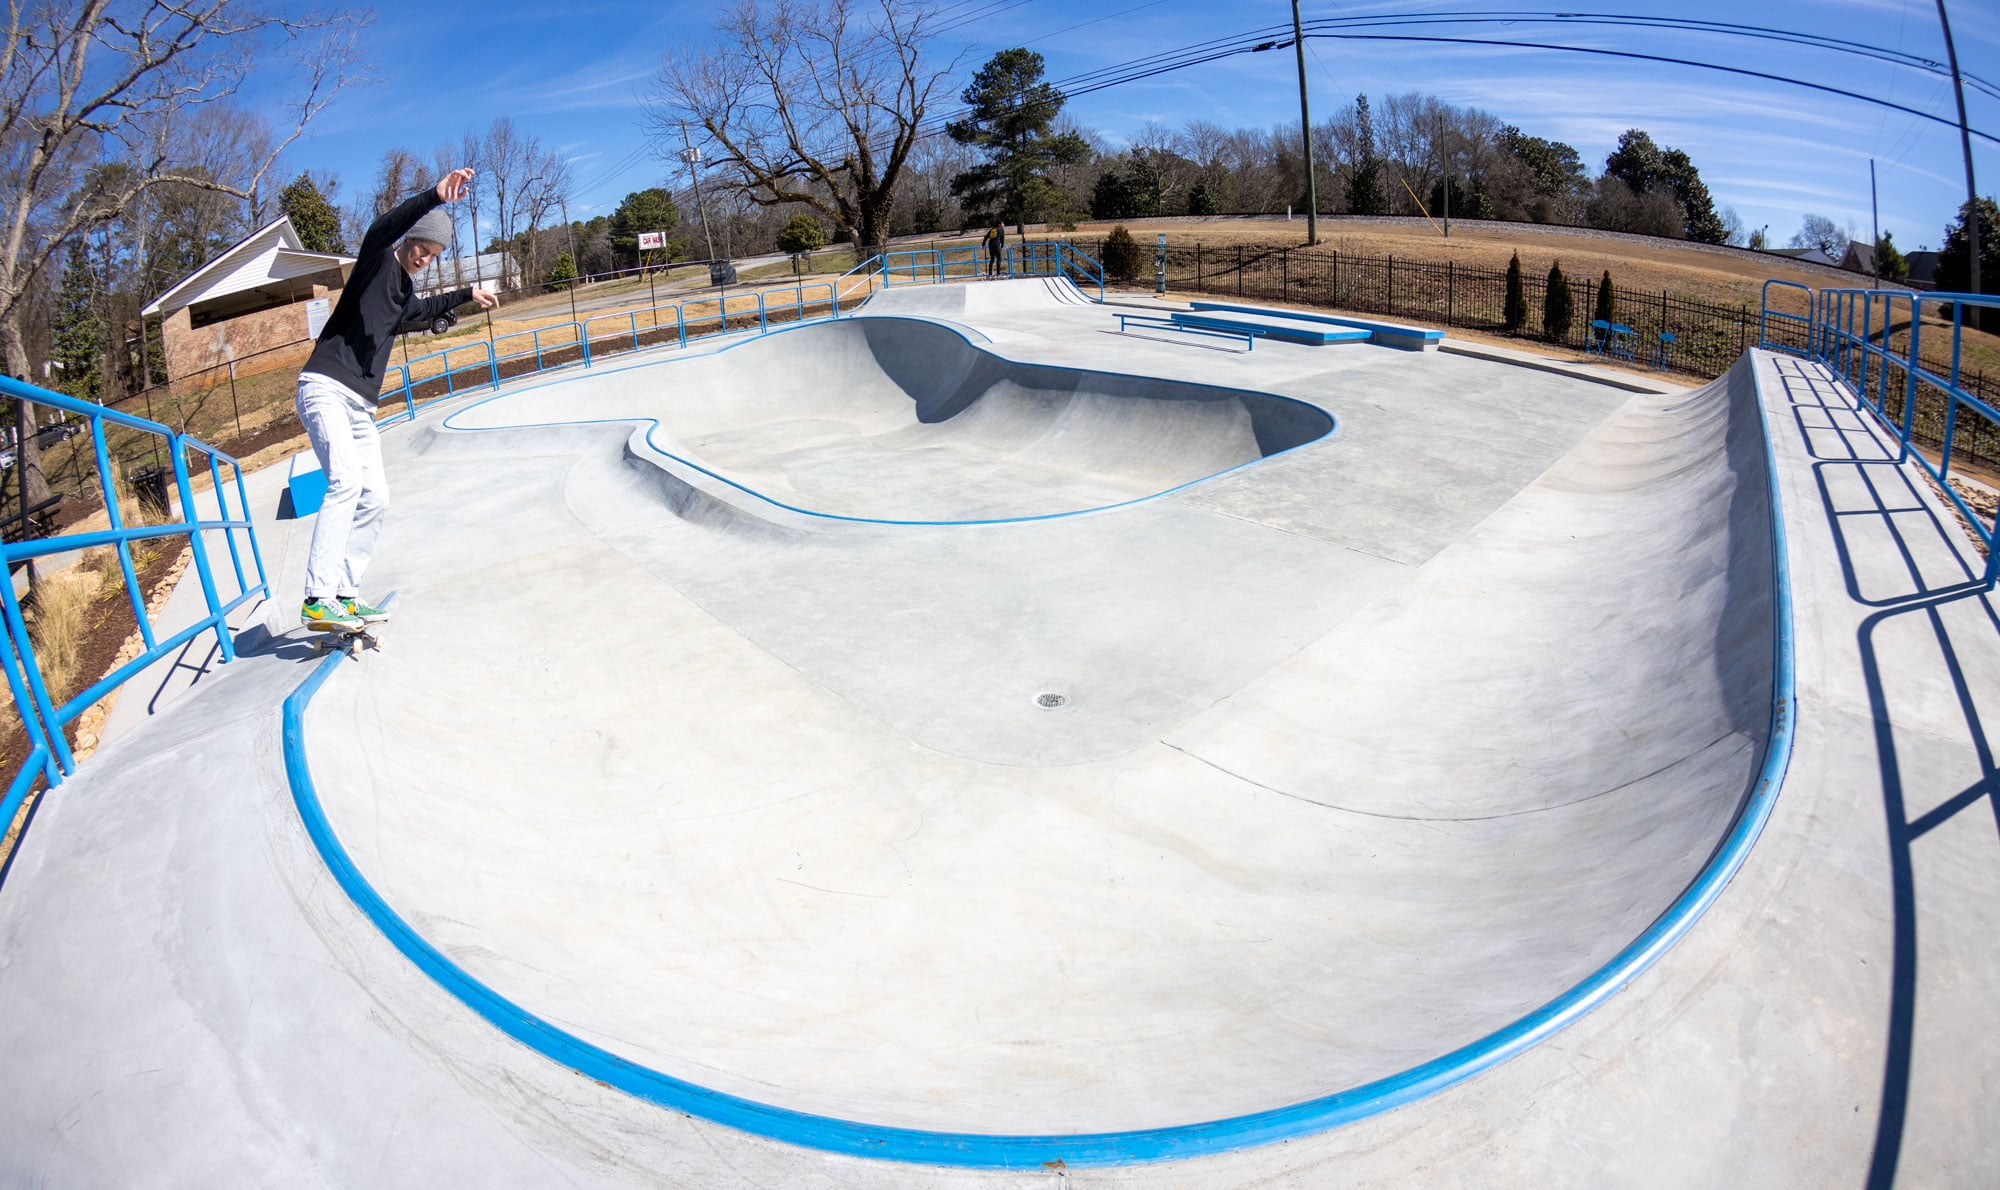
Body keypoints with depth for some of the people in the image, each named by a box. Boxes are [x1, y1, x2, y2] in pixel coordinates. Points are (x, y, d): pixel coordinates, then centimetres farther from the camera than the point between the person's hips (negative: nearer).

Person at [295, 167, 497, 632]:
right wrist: (436, 197, -35)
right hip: (325, 388, -9)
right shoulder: (378, 261, 0)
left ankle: (344, 595, 11)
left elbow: (422, 310, 48)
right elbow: (382, 230, -23)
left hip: (361, 406, 9)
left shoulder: (404, 292, 23)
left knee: (375, 499, 4)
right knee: (346, 480, -25)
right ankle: (317, 601, -31)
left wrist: (468, 295, 55)